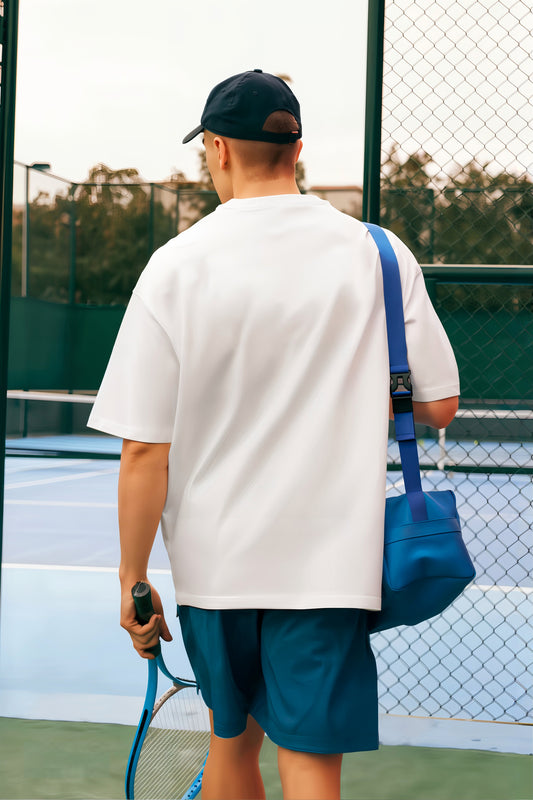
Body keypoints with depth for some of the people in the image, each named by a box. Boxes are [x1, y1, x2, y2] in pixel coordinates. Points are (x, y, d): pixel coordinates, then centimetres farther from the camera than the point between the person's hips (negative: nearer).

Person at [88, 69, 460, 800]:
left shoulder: (177, 266, -7)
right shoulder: (379, 255, -4)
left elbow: (145, 450, -8)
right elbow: (439, 405, 3)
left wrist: (134, 580, 2)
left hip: (214, 557, 1)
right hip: (329, 560, -1)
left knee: (233, 740, 21)